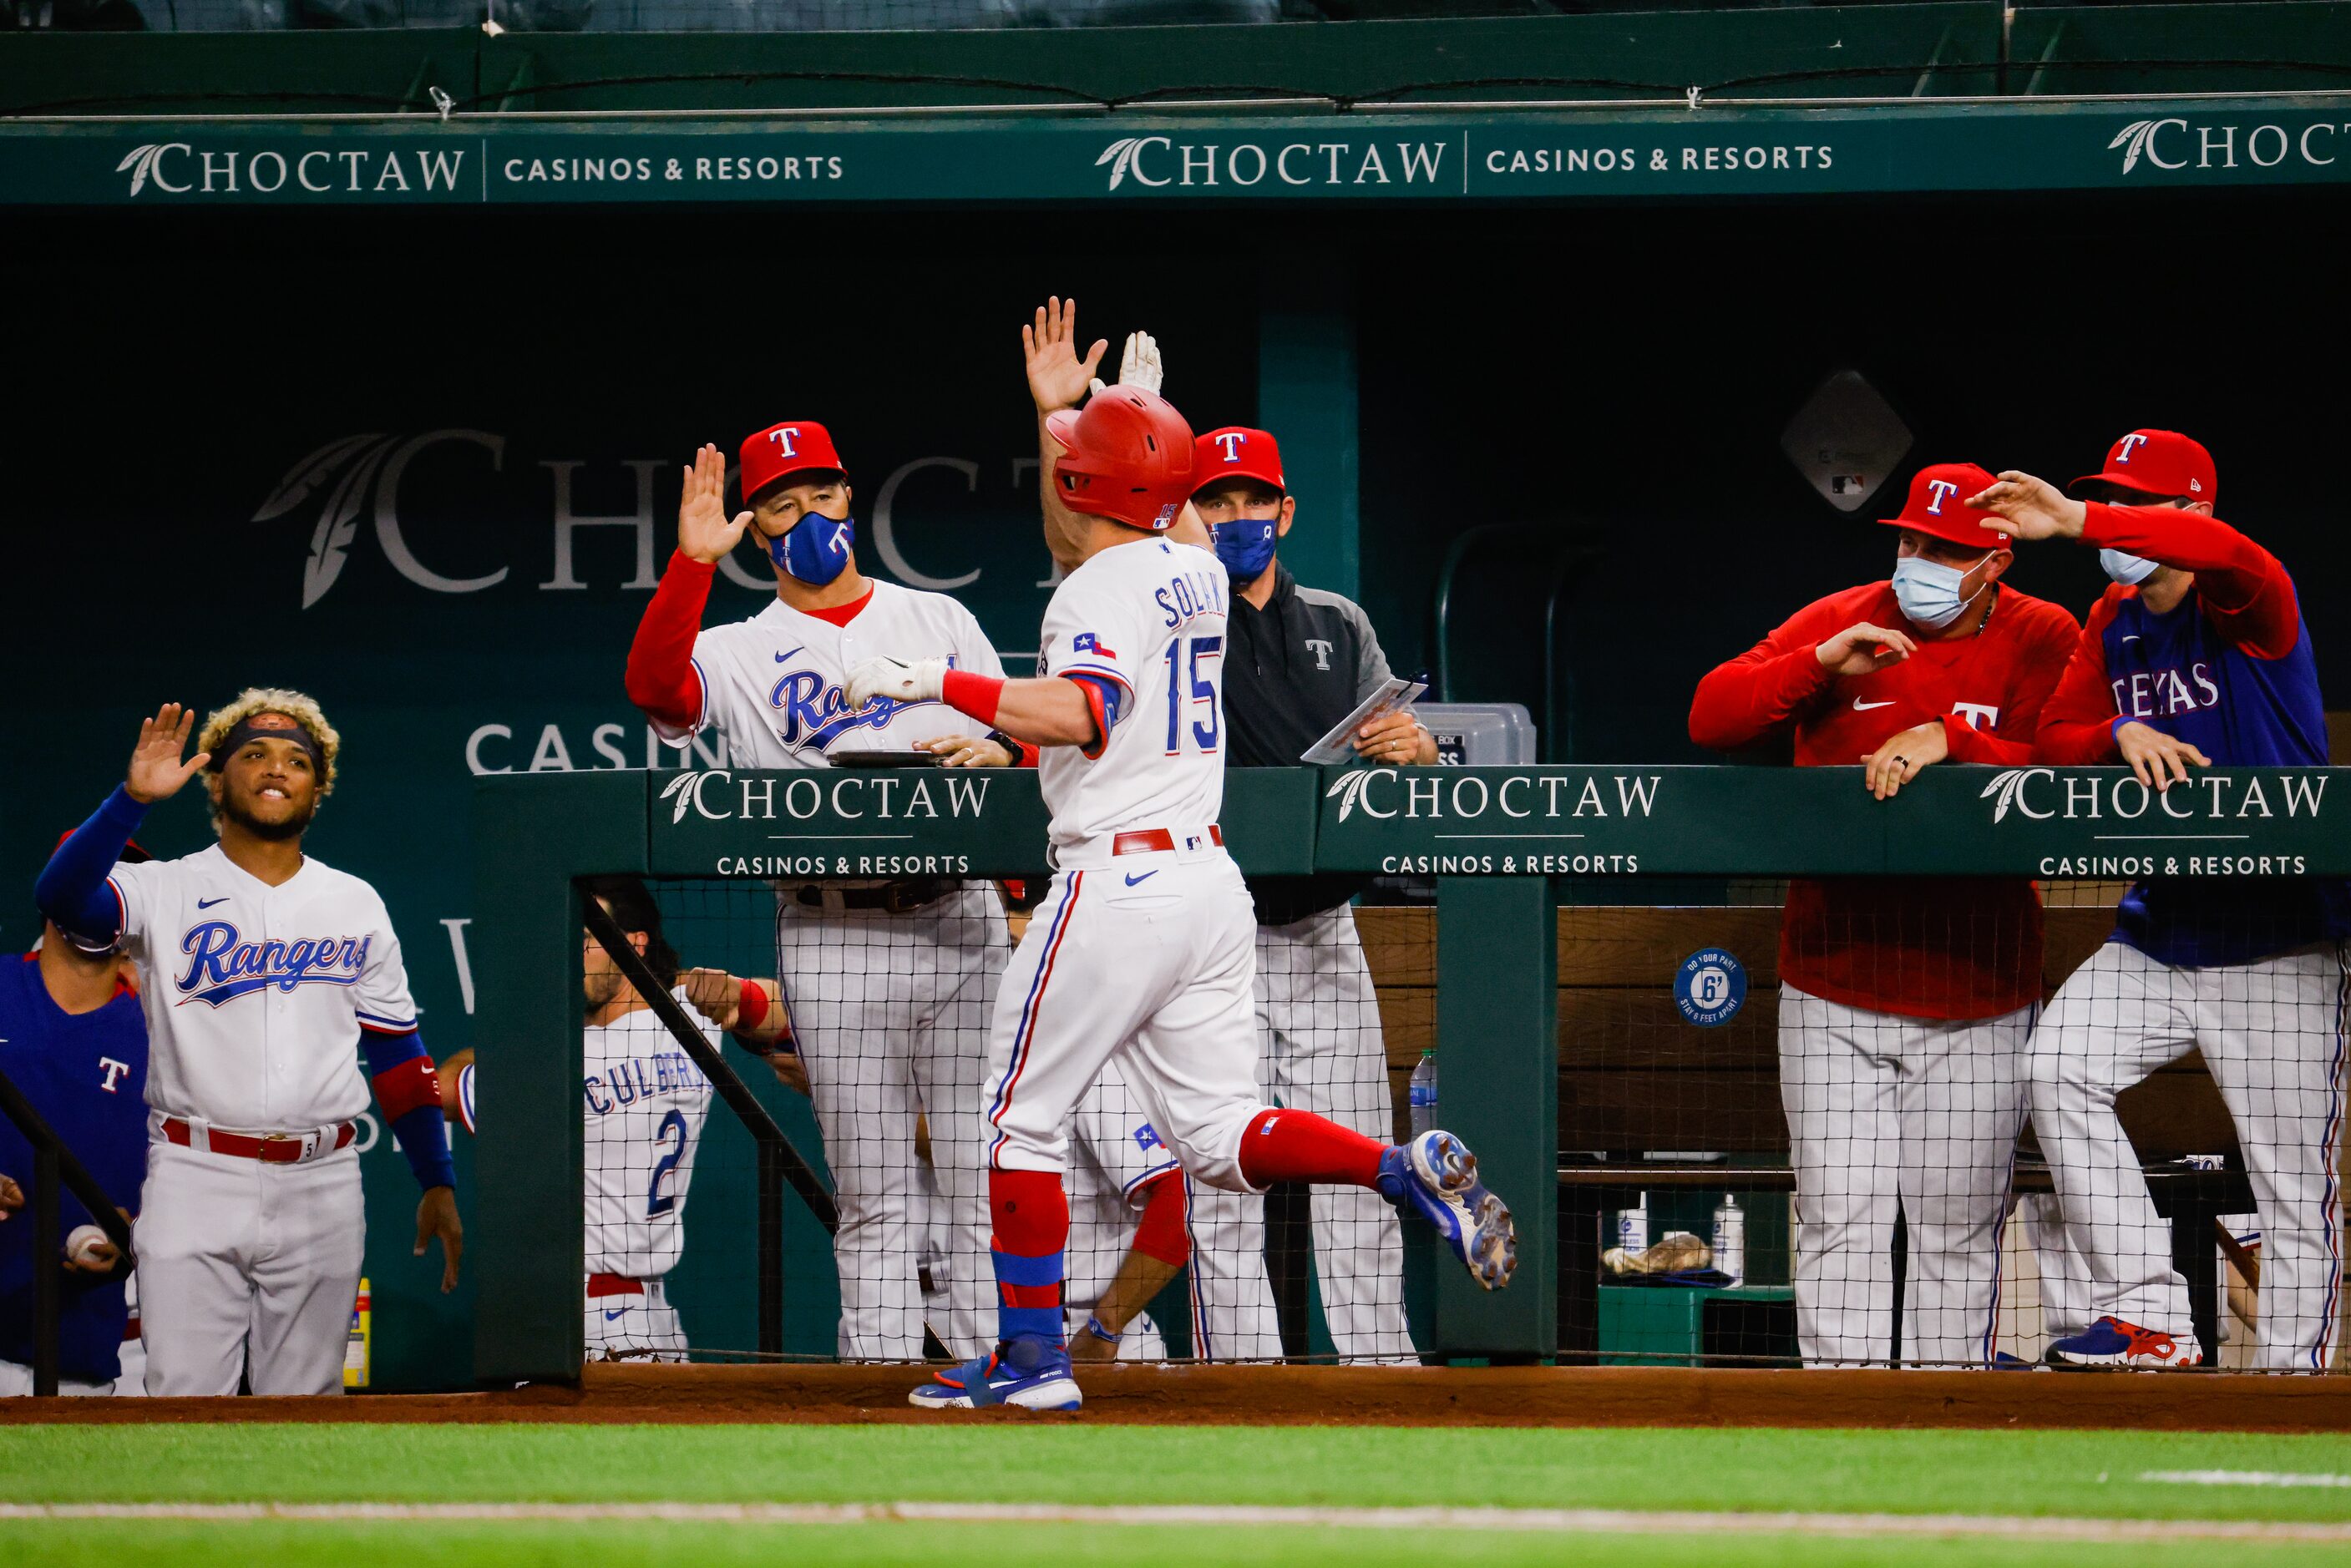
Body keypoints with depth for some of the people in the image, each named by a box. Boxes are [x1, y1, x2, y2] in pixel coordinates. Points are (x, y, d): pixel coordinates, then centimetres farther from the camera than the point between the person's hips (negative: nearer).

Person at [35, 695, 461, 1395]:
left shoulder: (355, 905, 12)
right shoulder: (167, 891, 2)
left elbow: (397, 1051, 14)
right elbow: (62, 898, -18)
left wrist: (436, 1182, 8)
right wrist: (133, 798, -28)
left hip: (321, 1185, 3)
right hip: (195, 1180, -3)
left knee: (306, 1402, 5)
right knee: (184, 1397, -7)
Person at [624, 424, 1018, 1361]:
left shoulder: (939, 621, 16)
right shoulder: (740, 654, 8)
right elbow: (655, 686, -13)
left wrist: (996, 753, -9)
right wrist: (692, 562, -23)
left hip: (960, 920, 1)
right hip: (832, 931, -1)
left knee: (985, 1177, -2)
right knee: (869, 1190, 0)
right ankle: (879, 1375, 2)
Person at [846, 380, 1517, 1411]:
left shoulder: (1101, 591, -12)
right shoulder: (1198, 576, 13)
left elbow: (1080, 715, -30)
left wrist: (931, 684, -27)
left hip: (1117, 889, -8)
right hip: (1211, 885, 8)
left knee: (1023, 1119, 3)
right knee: (1217, 1136, 9)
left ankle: (1033, 1358, 4)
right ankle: (1410, 1169, -11)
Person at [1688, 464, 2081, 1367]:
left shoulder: (2041, 641, 0)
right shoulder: (1835, 623, 6)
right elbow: (1710, 717, -1)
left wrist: (1951, 740, -25)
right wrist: (1819, 665, -14)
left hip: (1974, 997, -1)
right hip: (1832, 993, 2)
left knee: (1957, 1238, 2)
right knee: (1838, 1225, -2)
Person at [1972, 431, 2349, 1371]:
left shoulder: (2249, 605, -12)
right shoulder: (2114, 623, 10)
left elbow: (2231, 557, -36)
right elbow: (2057, 736, 9)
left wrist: (2074, 520, -46)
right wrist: (2122, 736, -15)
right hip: (2158, 932, 7)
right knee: (2058, 1071, -9)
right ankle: (2148, 1317, -8)